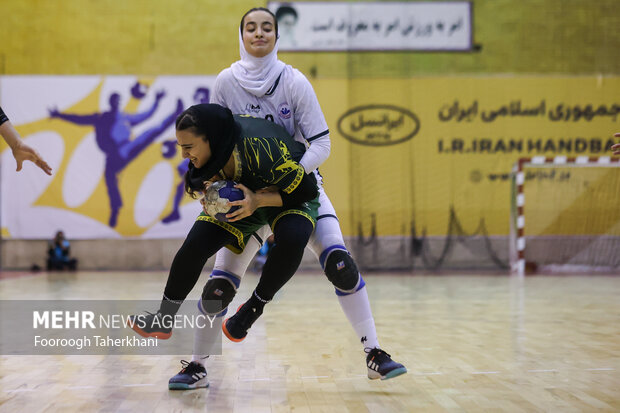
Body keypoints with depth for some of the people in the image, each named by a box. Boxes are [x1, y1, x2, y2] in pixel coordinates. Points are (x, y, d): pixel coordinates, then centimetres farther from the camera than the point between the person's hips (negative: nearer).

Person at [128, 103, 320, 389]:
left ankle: (256, 305, -11)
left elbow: (306, 189, -31)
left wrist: (258, 200, -39)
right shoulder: (212, 148, -21)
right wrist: (208, 187, -22)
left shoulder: (261, 150, -41)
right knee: (194, 246, -11)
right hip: (241, 197, 5)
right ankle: (163, 320, 8)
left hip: (290, 199, -5)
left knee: (292, 238, -37)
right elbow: (211, 178, 2)